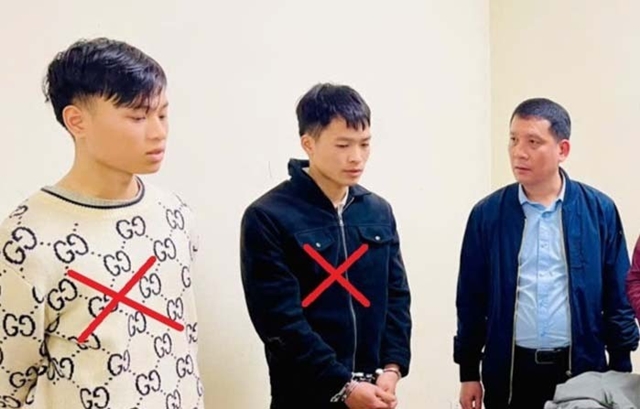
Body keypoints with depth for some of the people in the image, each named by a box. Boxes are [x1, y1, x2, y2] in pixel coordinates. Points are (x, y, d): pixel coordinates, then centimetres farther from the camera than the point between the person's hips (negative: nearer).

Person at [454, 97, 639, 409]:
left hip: (581, 369, 0)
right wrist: (469, 372, 3)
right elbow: (471, 300, 2)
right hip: (509, 372, 1)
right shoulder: (487, 214, -2)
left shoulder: (600, 210, -2)